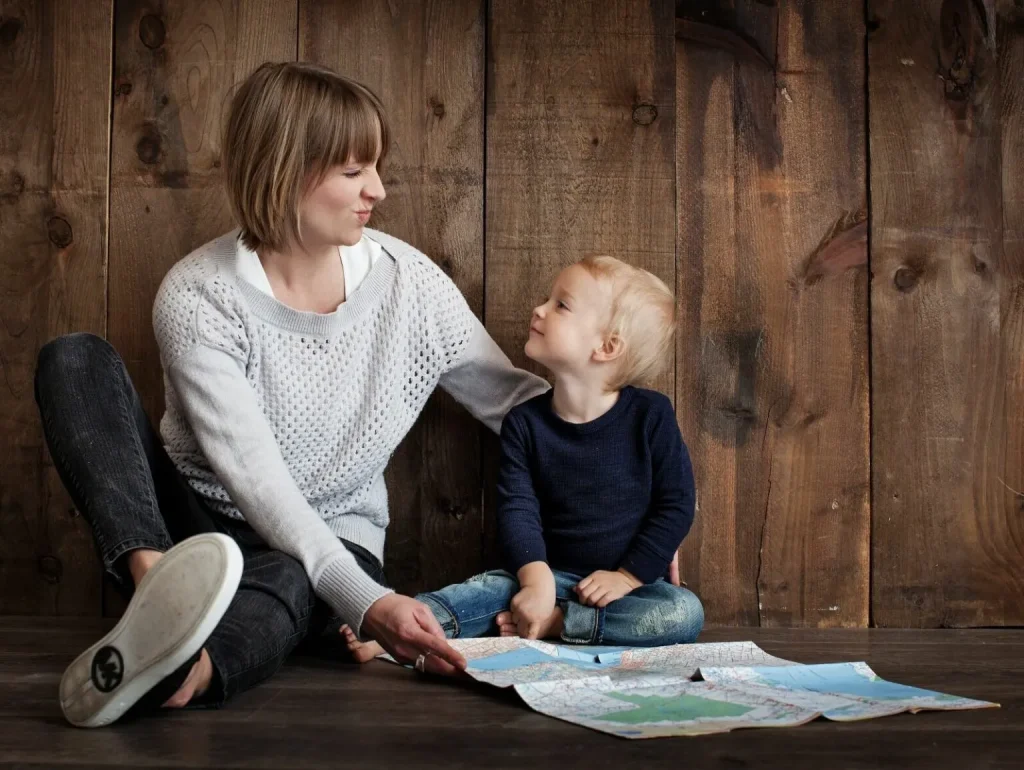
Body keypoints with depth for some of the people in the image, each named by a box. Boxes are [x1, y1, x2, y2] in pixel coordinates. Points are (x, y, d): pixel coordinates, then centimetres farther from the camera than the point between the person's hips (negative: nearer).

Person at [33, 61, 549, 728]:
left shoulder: (408, 280, -6)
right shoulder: (197, 297, -16)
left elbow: (514, 399, 4)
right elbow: (255, 477, -25)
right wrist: (365, 600, -38)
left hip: (332, 544, 1)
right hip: (195, 527, 0)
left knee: (284, 581, -39)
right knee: (75, 360, -22)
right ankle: (158, 583, -46)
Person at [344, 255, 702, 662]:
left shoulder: (650, 415, -9)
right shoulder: (525, 422, -2)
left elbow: (677, 505, -7)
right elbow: (518, 508, -10)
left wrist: (628, 576, -13)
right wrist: (537, 579, -26)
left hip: (631, 581, -1)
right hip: (552, 573, 2)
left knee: (685, 613, -30)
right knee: (494, 587, -26)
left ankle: (551, 623, -29)